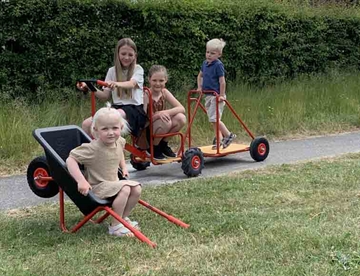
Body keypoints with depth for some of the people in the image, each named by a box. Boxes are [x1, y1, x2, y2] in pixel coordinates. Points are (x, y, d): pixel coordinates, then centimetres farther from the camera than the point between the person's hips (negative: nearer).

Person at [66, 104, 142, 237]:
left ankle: (124, 217, 13)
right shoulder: (92, 148, -24)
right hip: (97, 186, -8)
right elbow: (70, 160, -28)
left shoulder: (119, 142, 0)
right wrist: (81, 181, -35)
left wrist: (123, 167, 16)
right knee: (124, 190, -28)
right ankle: (115, 226, -14)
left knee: (137, 189, -8)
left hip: (114, 182, 8)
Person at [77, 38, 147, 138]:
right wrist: (90, 88, -10)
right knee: (86, 124, -18)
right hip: (116, 107, 5)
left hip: (134, 108, -5)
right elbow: (105, 96, 8)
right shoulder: (112, 71, 11)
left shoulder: (138, 69, 0)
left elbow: (132, 84, -23)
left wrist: (116, 84, -45)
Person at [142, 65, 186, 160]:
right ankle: (153, 148, -6)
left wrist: (165, 112, -26)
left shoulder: (164, 92, -1)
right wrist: (157, 115, -33)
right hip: (145, 133, -5)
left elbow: (182, 108, -11)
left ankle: (163, 145, 4)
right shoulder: (146, 95, -16)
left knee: (181, 118, -17)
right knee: (165, 122, -33)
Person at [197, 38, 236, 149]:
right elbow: (200, 75, 27)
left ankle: (229, 135, 0)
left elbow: (222, 82, -16)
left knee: (214, 118, -13)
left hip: (216, 96, -8)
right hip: (208, 96, 8)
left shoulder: (218, 65, -14)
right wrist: (199, 87, 16)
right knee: (212, 120, 10)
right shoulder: (205, 63, 10)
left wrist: (221, 95, -18)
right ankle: (219, 139, 19)